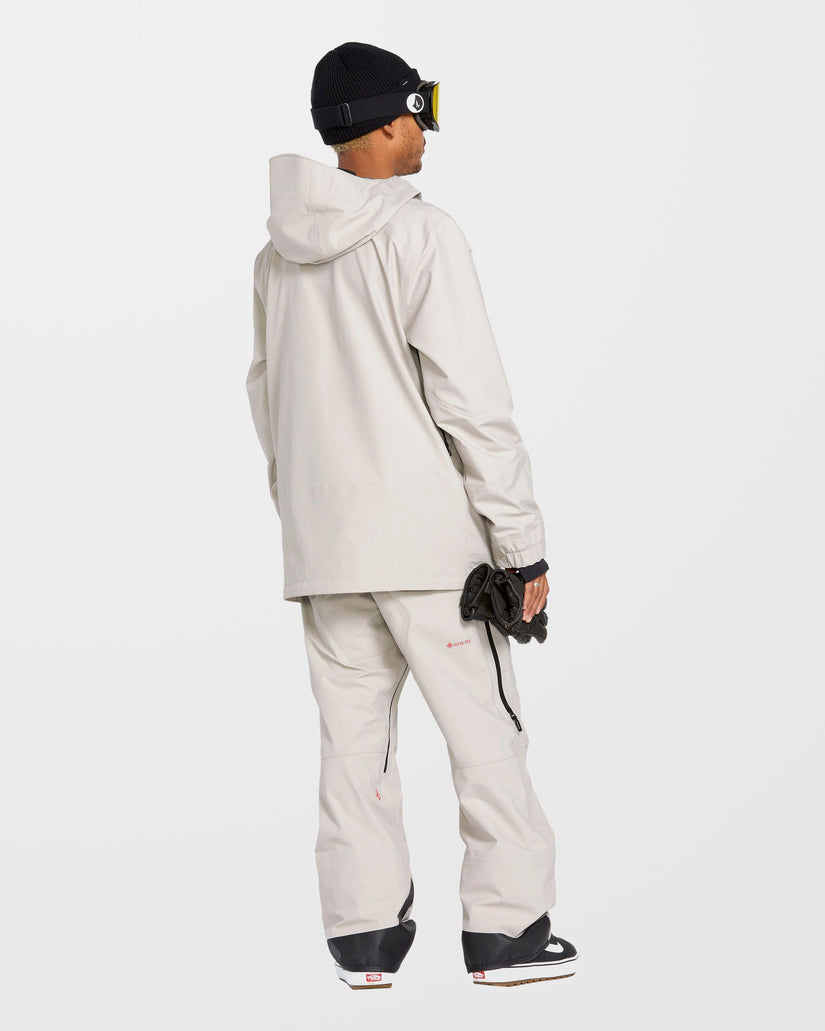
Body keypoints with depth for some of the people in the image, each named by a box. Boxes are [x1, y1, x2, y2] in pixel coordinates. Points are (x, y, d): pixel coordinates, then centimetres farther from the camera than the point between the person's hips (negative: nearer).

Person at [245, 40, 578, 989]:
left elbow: (266, 393, 16)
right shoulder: (419, 234, -12)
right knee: (485, 728, 2)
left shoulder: (280, 254, 9)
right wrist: (522, 543, -10)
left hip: (320, 543, 6)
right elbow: (473, 400, -14)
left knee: (353, 735, 10)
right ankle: (506, 928, 5)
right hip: (424, 533, -6)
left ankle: (365, 934, 13)